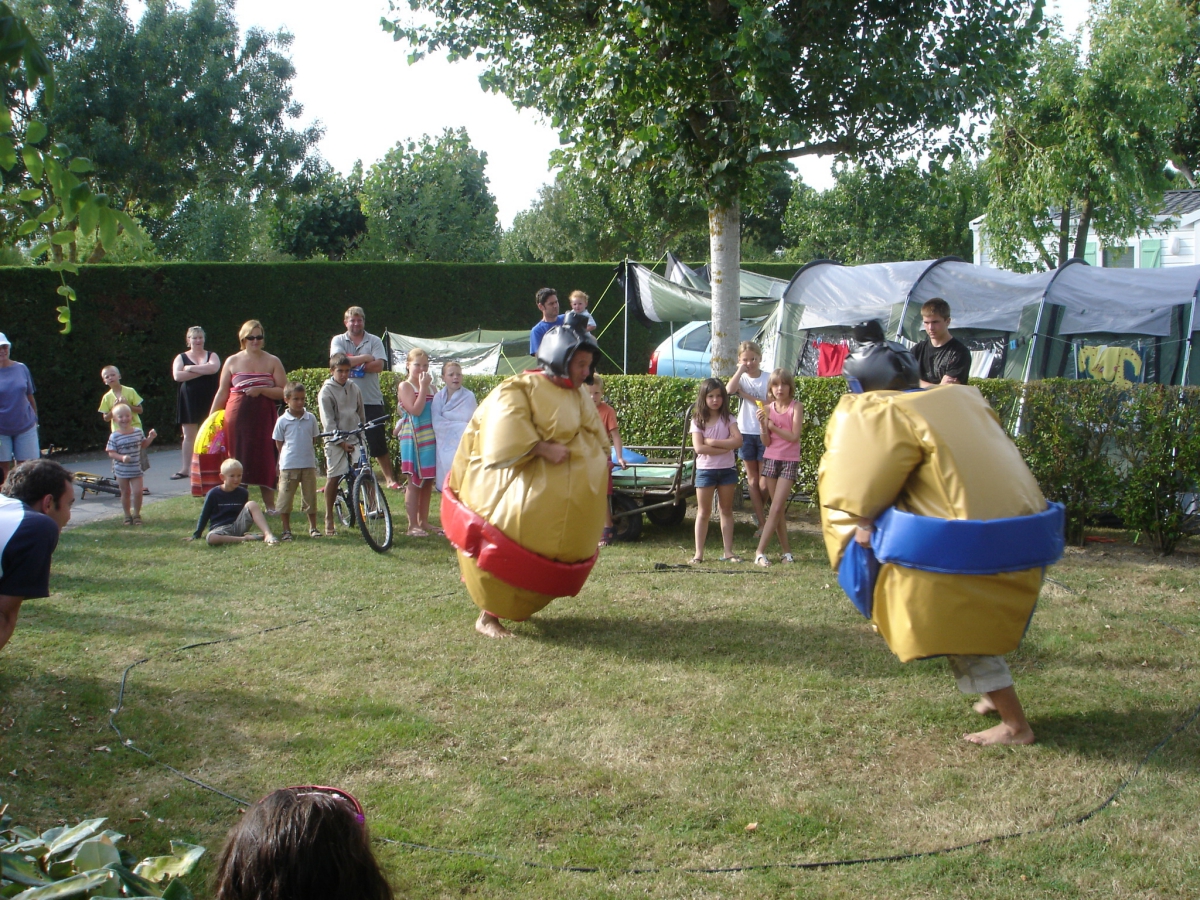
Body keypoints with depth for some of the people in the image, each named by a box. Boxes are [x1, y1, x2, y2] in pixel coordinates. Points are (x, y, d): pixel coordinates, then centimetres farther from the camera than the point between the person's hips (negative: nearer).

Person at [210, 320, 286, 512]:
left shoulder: (272, 362, 6)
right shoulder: (232, 362, 8)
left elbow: (284, 392, 0)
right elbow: (222, 393, 11)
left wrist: (261, 390, -14)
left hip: (263, 418, 0)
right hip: (237, 417, 0)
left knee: (265, 460, 0)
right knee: (238, 460, 0)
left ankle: (270, 505, 7)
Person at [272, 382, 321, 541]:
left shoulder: (310, 418, 2)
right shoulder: (283, 421, -4)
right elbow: (279, 443, 3)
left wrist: (305, 452, 6)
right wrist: (289, 455, 0)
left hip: (309, 464, 2)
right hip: (288, 466, -2)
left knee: (310, 497, 8)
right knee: (285, 498, 2)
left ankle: (313, 528, 18)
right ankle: (285, 530, 12)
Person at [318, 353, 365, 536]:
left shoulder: (354, 388, 11)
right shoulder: (326, 391, -3)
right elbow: (328, 421, -7)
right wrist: (341, 442, -14)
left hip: (355, 438, 4)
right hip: (336, 441, -4)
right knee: (333, 477, -5)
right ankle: (329, 519, 5)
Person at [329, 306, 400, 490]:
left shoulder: (374, 341, 5)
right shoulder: (338, 341, 7)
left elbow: (379, 365, -9)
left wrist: (353, 363, -12)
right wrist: (365, 358, -8)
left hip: (371, 401, -1)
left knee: (378, 444, 1)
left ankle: (390, 478, 11)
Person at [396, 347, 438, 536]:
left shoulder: (430, 386, 15)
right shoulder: (405, 386, -3)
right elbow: (415, 410, -17)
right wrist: (423, 387, -14)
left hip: (430, 439, 6)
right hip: (413, 439, -6)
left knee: (428, 482, 8)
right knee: (414, 482, -3)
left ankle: (424, 522, 16)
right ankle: (413, 525, 0)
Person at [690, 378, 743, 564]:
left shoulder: (727, 418, 1)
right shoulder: (698, 420, -4)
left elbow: (738, 440, -13)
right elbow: (698, 447, -16)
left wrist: (712, 442, -17)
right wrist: (724, 448, -16)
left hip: (727, 469, 2)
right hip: (705, 470, -2)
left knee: (726, 510, 8)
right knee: (703, 513, 3)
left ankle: (728, 552, 12)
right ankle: (699, 553, 5)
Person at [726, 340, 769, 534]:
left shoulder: (769, 378, -4)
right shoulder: (740, 378, 2)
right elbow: (729, 389, -20)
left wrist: (746, 395, -14)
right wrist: (740, 370, -15)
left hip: (764, 432, -3)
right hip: (745, 432, 3)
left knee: (763, 481, 4)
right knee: (752, 480, 5)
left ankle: (760, 514, 29)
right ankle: (762, 523, 11)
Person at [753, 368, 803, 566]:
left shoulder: (796, 406, -4)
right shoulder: (768, 409, 3)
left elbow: (794, 436, -13)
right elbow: (767, 442, 1)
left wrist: (772, 425, -13)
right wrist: (762, 425, -15)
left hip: (790, 462, -3)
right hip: (770, 459, 3)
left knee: (776, 507, -9)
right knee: (778, 508, 7)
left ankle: (760, 551, -9)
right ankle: (786, 550, 15)